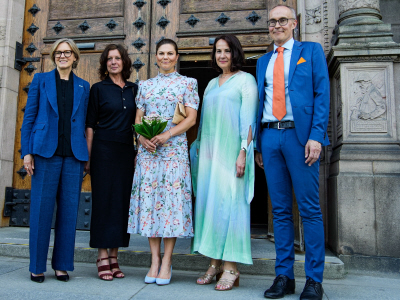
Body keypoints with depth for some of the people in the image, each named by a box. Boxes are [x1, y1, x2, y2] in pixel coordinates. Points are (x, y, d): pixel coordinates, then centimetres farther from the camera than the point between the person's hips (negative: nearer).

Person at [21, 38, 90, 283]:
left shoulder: (83, 86, 14)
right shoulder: (41, 80, 10)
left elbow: (85, 122, 13)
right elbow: (29, 117, 6)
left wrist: (85, 155, 5)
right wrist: (27, 152, -3)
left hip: (74, 155, 2)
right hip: (46, 152, -2)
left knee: (69, 209, 3)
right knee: (42, 208, 0)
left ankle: (62, 265, 14)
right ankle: (37, 266, 12)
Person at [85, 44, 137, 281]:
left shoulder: (134, 89, 13)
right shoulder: (99, 88, 3)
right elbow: (90, 124, 1)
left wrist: (138, 151, 8)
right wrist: (88, 156, -5)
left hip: (126, 150, 4)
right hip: (104, 149, -3)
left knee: (122, 201, 4)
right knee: (103, 199, -2)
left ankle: (114, 257, 14)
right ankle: (103, 258, 6)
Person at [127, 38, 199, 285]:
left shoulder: (187, 83, 7)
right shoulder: (146, 85, 16)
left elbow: (191, 118, -2)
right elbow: (138, 118, 13)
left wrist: (166, 135, -14)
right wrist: (142, 137, -8)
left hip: (174, 147, -3)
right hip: (148, 148, 3)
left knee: (172, 198, -5)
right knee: (148, 198, 1)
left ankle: (166, 261, 4)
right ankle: (155, 260, 10)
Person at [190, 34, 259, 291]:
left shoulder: (245, 80, 1)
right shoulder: (212, 83, 20)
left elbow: (249, 119, -8)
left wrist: (243, 152, -17)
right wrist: (199, 147, 15)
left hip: (231, 151, -6)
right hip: (210, 151, 7)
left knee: (230, 202, -6)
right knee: (209, 202, 5)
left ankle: (231, 267, 2)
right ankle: (215, 263, 14)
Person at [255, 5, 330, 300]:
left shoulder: (311, 51, 10)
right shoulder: (263, 61, 21)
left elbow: (322, 94, 0)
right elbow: (259, 101, 17)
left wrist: (316, 136, -12)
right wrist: (257, 144, 9)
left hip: (300, 135, -4)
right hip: (270, 137, 4)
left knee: (310, 209, -1)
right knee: (280, 210, 6)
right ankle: (284, 276, 14)